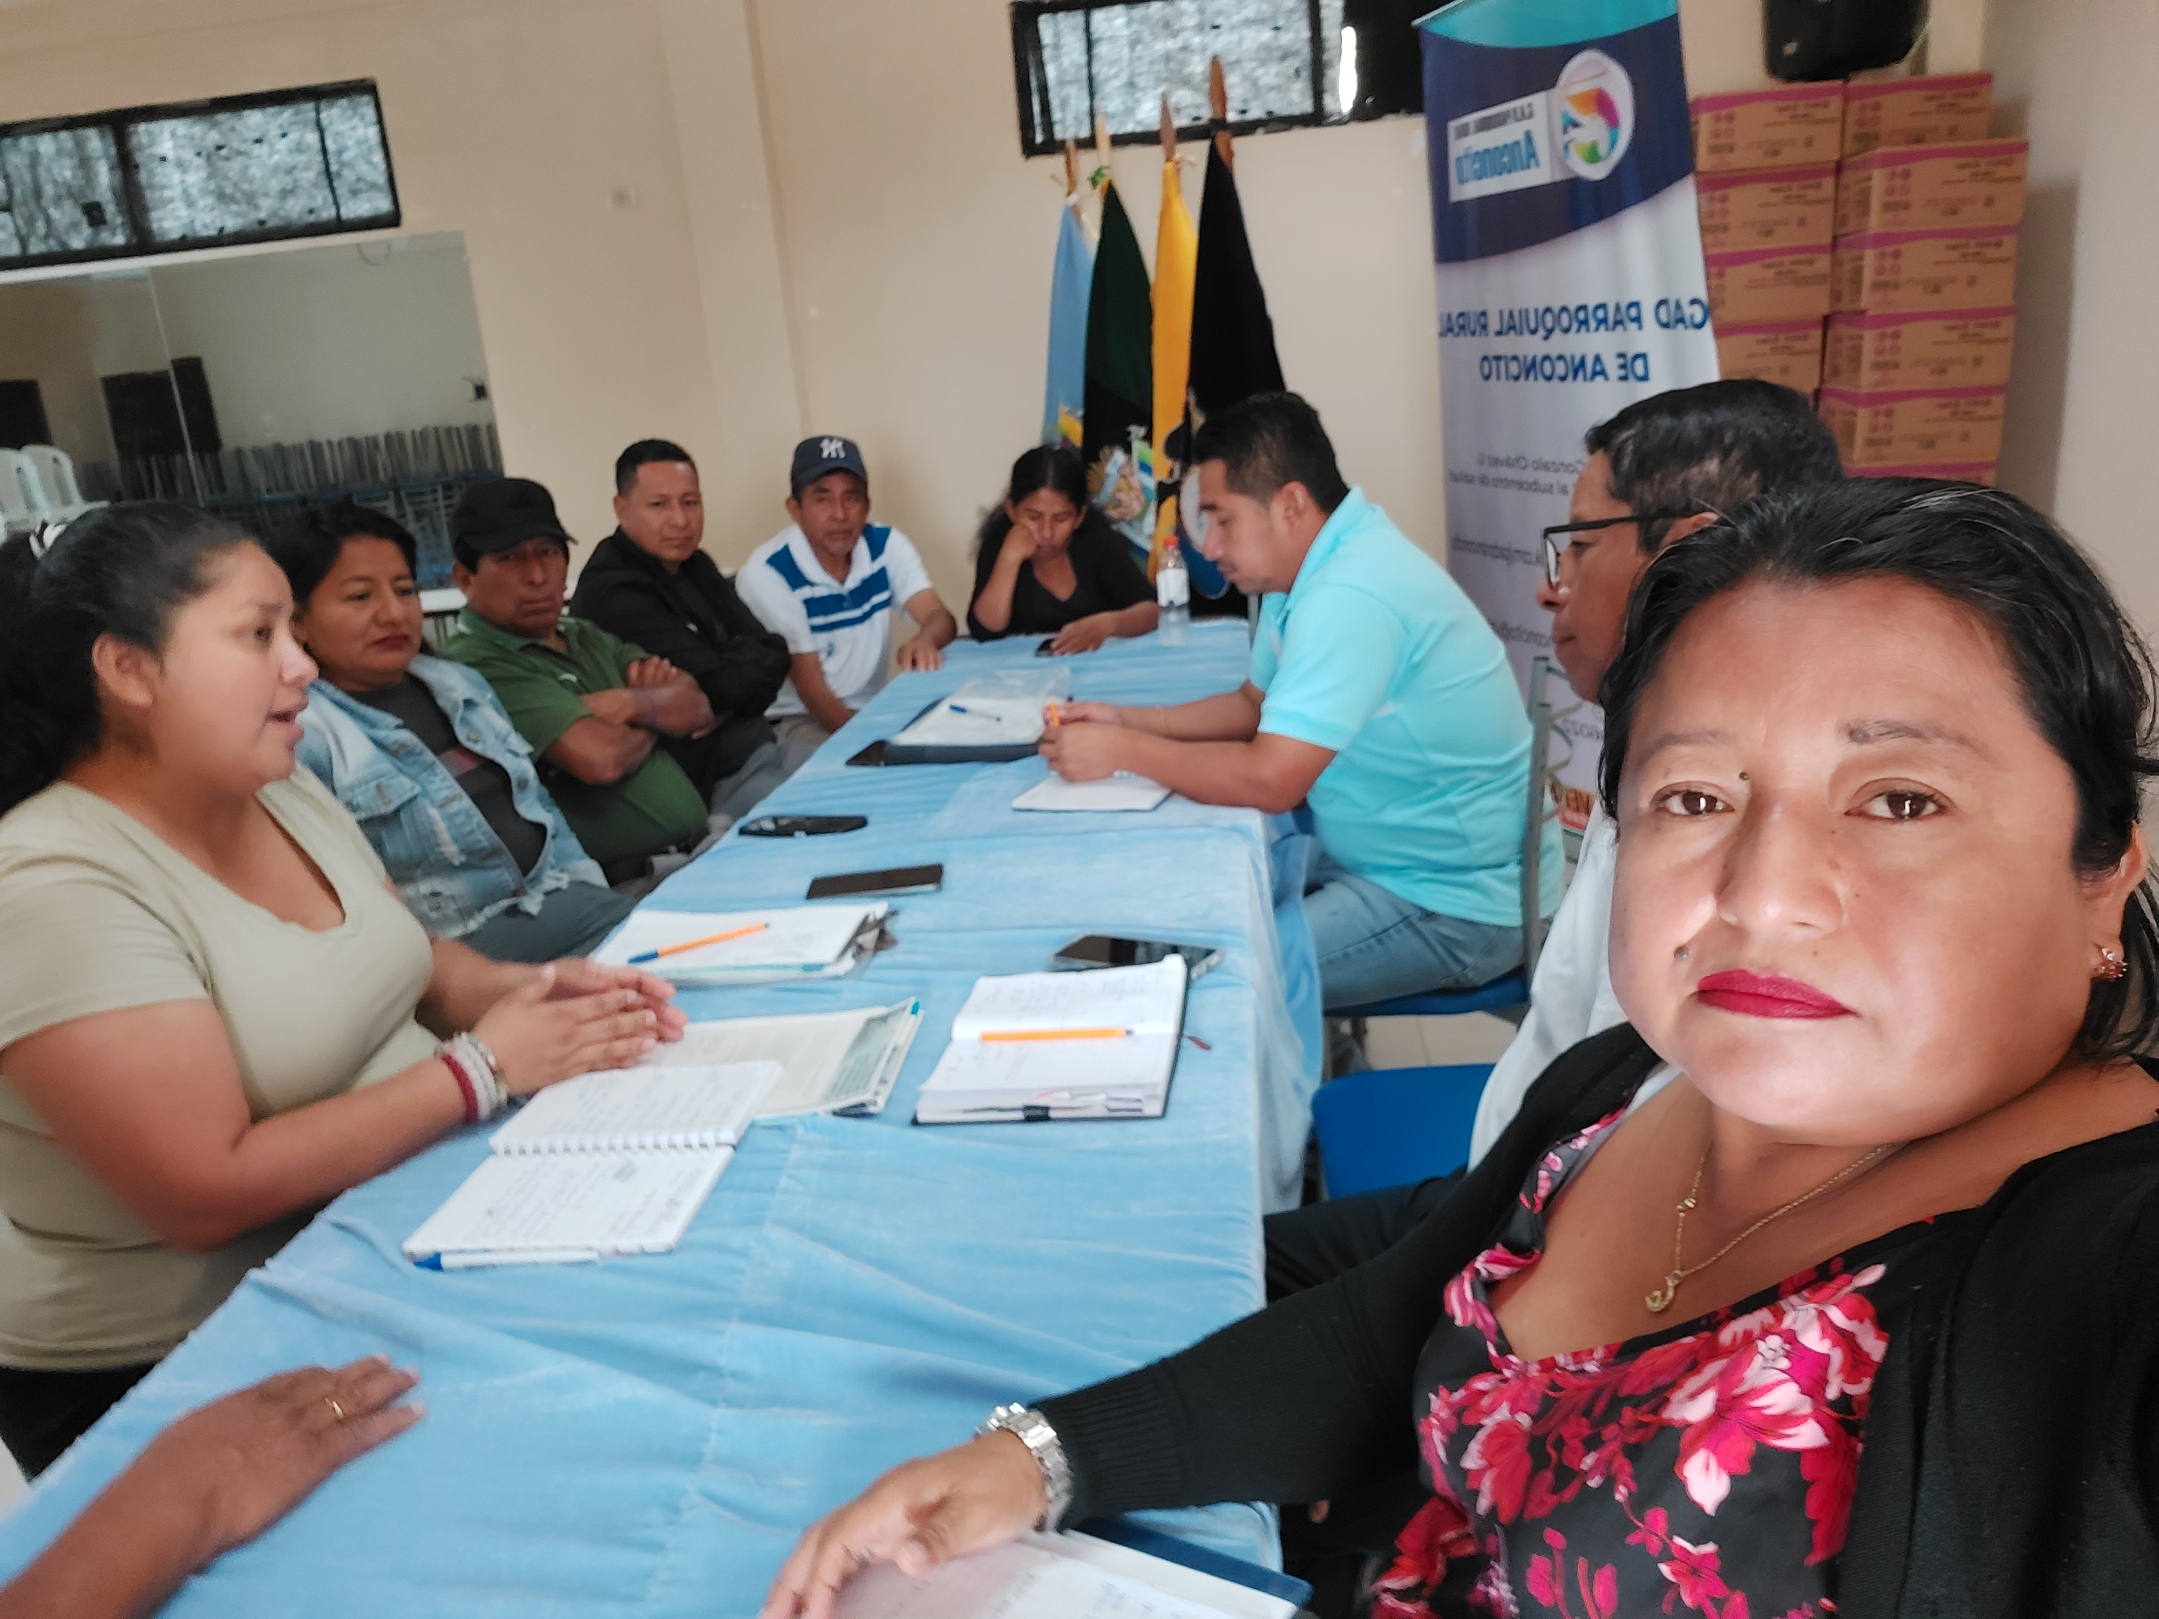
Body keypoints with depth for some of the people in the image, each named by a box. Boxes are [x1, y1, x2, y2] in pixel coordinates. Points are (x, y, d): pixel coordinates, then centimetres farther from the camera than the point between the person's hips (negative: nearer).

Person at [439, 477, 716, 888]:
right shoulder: (475, 666, -11)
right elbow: (599, 757, -22)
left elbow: (698, 710, 6)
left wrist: (637, 704, -15)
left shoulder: (587, 636, 16)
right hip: (633, 885, -9)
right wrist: (659, 721, -1)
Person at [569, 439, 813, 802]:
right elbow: (719, 686, -21)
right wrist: (748, 660, -1)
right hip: (706, 782, -9)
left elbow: (774, 656, 4)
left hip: (760, 751, 9)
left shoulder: (694, 566, 11)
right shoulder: (612, 593, -18)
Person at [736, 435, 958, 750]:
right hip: (797, 720, -5)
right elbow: (810, 687, -17)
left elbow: (940, 618, -15)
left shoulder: (887, 545, -3)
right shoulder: (767, 575, -17)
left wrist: (924, 641, -41)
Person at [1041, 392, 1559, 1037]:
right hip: (1387, 858, 10)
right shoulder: (1315, 566, 5)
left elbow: (1269, 779, -29)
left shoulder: (1350, 596, -27)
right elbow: (1256, 704, 17)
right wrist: (1130, 720, 3)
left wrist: (1121, 752, -17)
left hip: (1456, 905, -10)